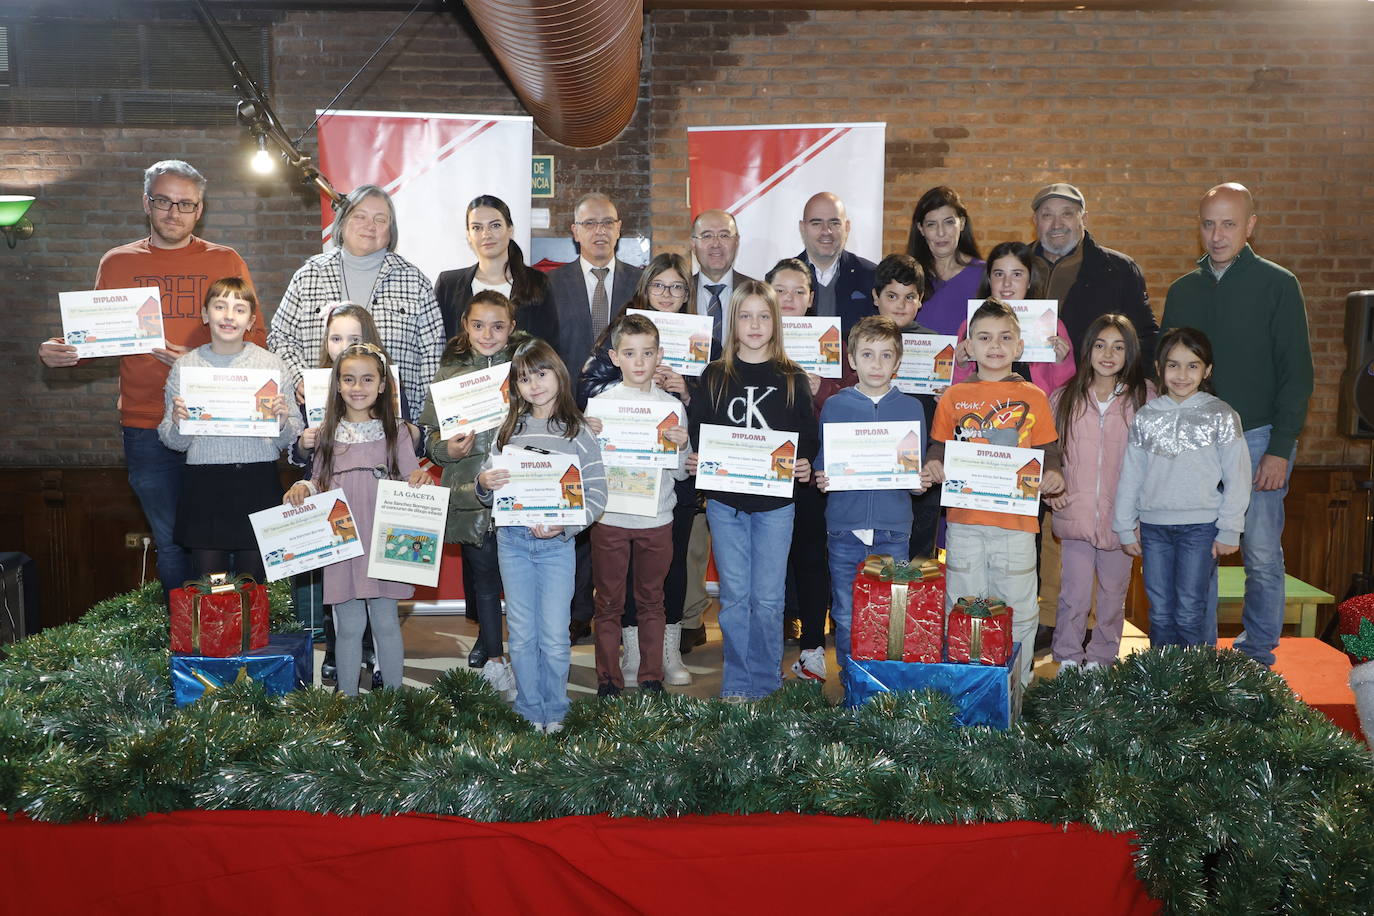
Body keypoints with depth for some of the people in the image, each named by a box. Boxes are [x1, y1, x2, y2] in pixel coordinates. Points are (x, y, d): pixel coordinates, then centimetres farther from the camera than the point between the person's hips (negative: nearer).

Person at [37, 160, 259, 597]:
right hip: (147, 427, 1)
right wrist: (60, 352, -6)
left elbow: (255, 339, 2)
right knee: (171, 542, 5)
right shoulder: (117, 263, 11)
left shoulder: (225, 261, 6)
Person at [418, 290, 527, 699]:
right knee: (482, 571, 7)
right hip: (470, 492, 1)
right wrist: (447, 449, -12)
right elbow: (431, 435, 8)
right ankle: (493, 657, 20)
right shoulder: (450, 372, 7)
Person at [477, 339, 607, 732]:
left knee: (554, 638, 1)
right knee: (521, 636, 9)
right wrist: (484, 484, -13)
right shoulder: (509, 430, 7)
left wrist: (564, 525, -17)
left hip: (557, 544, -3)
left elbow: (597, 495, -4)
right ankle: (530, 715, 22)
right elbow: (488, 492, 10)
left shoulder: (578, 432, -1)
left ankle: (554, 716, 18)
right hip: (512, 541, 3)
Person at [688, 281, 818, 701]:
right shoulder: (714, 377, 6)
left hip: (775, 502, -1)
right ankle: (737, 682, 16)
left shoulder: (792, 379, 5)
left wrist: (805, 465, -13)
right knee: (734, 596, 6)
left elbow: (809, 437, 5)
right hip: (725, 500, 1)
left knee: (768, 598, 2)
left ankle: (763, 679, 17)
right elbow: (695, 432, 7)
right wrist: (693, 459, -11)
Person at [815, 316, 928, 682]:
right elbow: (822, 463, 8)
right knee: (846, 617, 5)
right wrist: (821, 479, -13)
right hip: (845, 527, 0)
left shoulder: (911, 408, 7)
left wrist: (921, 482, -11)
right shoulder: (835, 406, 5)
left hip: (893, 530, 0)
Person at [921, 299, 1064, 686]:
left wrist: (1052, 474, -13)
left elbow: (1049, 452, 7)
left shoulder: (1033, 398, 4)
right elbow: (939, 448, 10)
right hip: (964, 519, 1)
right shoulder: (954, 397, 6)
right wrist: (932, 469, -10)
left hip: (1017, 521, -1)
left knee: (1019, 610, 6)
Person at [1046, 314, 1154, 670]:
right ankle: (1068, 660, 17)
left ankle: (1102, 659, 29)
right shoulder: (1064, 398, 2)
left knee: (1113, 594, 13)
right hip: (1075, 516, 0)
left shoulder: (1144, 399, -2)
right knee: (1073, 595, 2)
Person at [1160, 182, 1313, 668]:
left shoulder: (1277, 285, 0)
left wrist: (1280, 449, -10)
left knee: (1262, 554, 0)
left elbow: (1297, 372, -3)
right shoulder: (1182, 290, 12)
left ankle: (1257, 654, 15)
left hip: (1257, 439, -3)